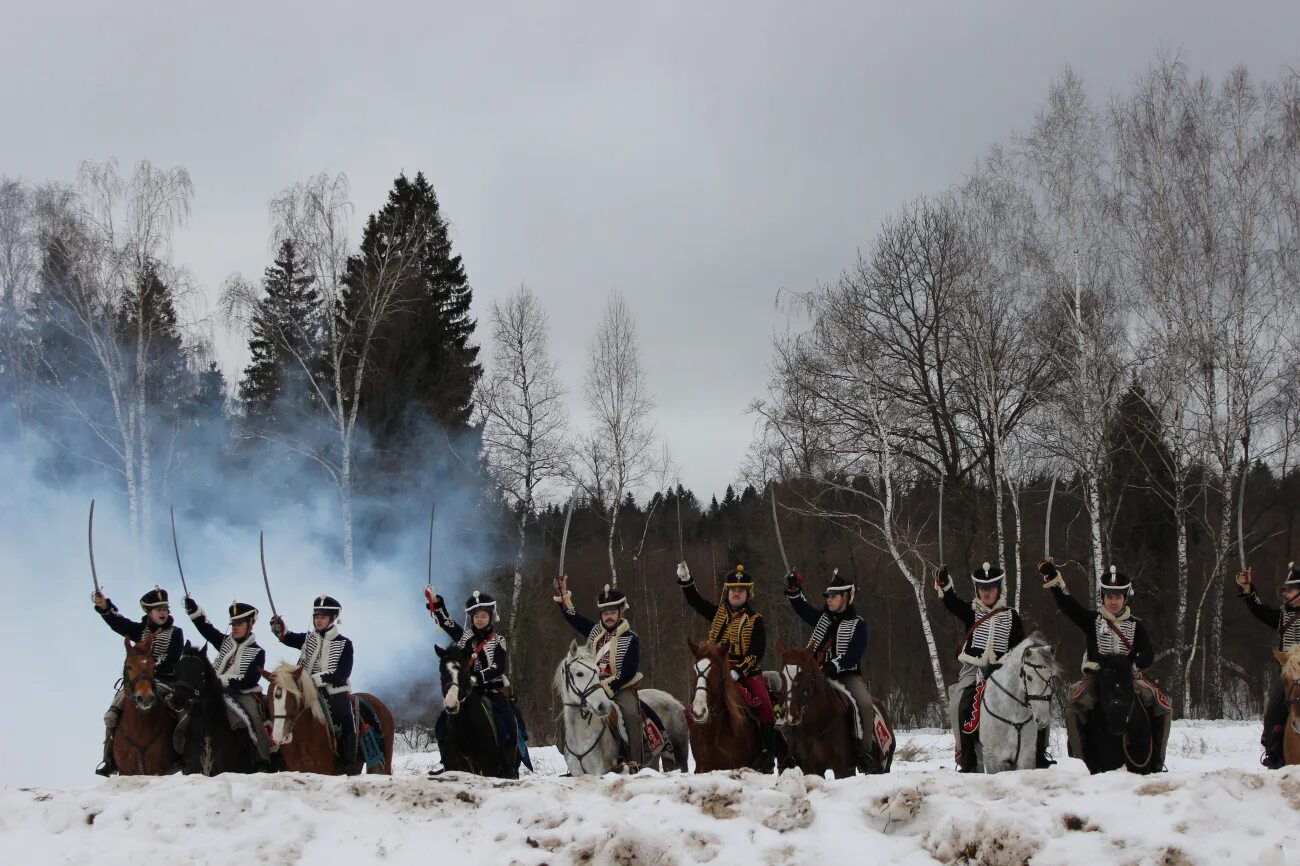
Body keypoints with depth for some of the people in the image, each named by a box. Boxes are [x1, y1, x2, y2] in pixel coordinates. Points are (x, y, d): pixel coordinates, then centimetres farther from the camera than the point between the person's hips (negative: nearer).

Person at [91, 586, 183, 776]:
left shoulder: (175, 633, 4)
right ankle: (110, 760, 1)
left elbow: (171, 660, -8)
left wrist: (153, 667, -21)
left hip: (163, 682, -3)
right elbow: (117, 622, 0)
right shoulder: (140, 630, 13)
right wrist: (104, 607, -16)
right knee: (112, 715, -8)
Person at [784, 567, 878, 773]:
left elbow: (855, 654, -12)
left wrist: (833, 666, -25)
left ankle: (865, 752, -24)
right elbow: (801, 607, 13)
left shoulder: (858, 624, 0)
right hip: (818, 674, 5)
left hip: (847, 675, -5)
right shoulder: (822, 618, 16)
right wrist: (793, 589, -6)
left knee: (865, 703, -30)